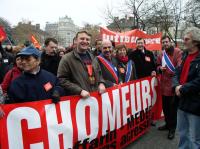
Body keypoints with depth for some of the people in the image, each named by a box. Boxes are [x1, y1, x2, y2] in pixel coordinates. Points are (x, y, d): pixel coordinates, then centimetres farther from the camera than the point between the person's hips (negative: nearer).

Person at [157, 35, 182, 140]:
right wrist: (160, 68, 0)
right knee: (165, 106, 17)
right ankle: (168, 124, 35)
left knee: (173, 107, 4)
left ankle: (172, 128, 18)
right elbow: (158, 66, 22)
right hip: (164, 84, 7)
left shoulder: (178, 52, -10)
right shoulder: (161, 55, 13)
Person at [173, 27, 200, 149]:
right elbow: (178, 73, 11)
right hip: (183, 101, 8)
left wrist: (182, 89, -17)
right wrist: (176, 86, -8)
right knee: (182, 132, 23)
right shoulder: (185, 55, 11)